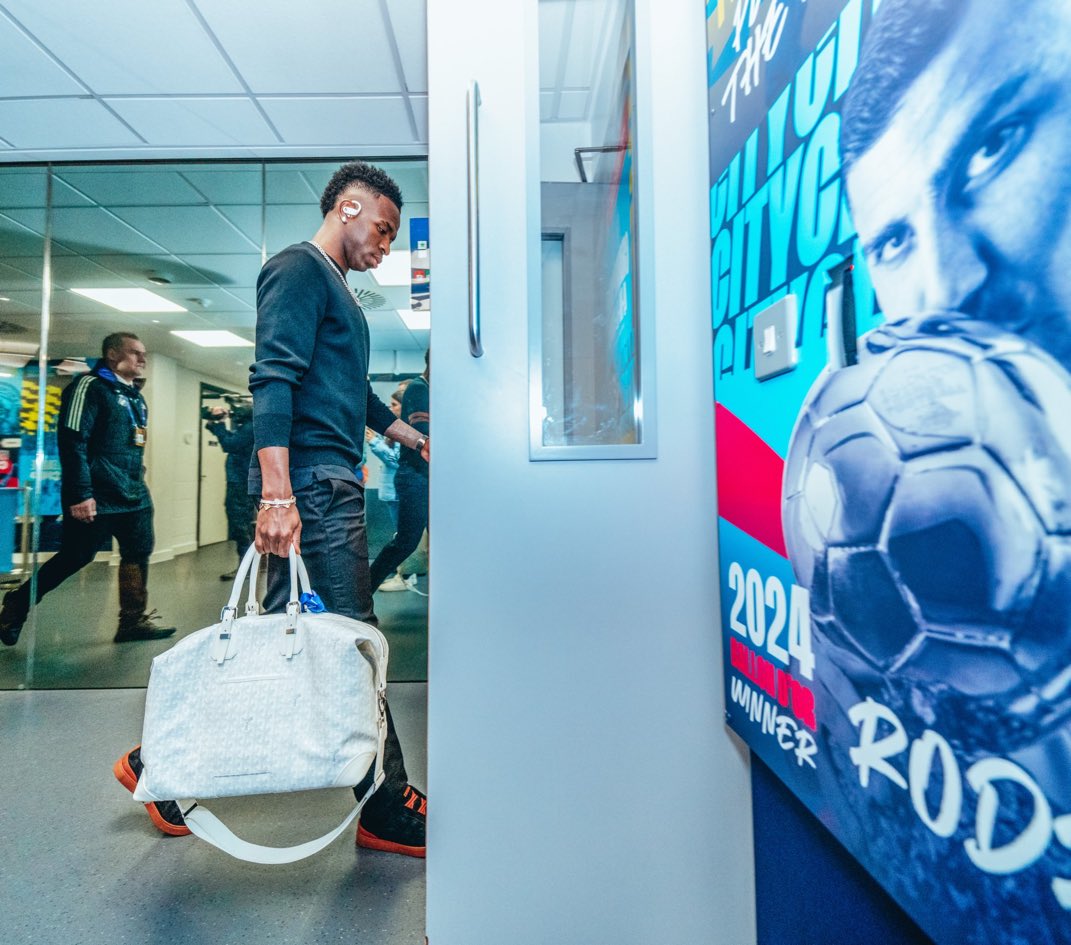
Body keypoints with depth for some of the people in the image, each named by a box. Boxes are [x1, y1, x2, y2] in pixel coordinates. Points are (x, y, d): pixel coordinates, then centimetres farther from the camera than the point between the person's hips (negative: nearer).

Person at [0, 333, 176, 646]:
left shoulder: (135, 397, 17)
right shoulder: (91, 386, -8)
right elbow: (73, 442, -17)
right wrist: (80, 494, -21)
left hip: (134, 497, 8)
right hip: (98, 499, -8)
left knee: (139, 554, 6)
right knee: (74, 557, 2)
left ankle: (133, 621, 14)